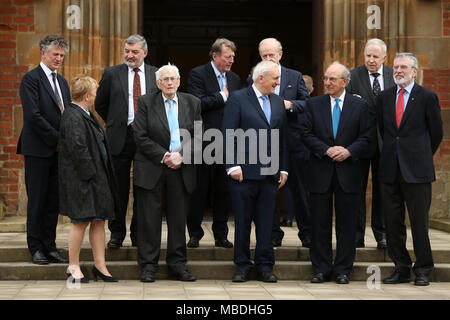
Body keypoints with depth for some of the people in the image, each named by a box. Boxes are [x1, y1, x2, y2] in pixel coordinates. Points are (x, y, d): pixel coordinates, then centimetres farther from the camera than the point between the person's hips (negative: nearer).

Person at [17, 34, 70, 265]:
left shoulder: (62, 82, 17)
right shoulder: (31, 79, -7)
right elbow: (33, 116, -15)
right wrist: (57, 139, -14)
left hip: (58, 150, 7)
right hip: (38, 150, -7)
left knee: (54, 201, 8)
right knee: (37, 201, -1)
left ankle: (50, 247, 13)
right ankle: (36, 248, 7)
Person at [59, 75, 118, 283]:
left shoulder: (86, 115, 17)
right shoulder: (72, 117, -16)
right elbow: (77, 148, -22)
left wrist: (104, 176, 17)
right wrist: (90, 173, -19)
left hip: (97, 177, 10)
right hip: (80, 180, -10)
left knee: (99, 220, 9)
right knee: (81, 221, -5)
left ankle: (100, 266, 15)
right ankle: (73, 267, 6)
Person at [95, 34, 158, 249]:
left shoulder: (156, 75, 5)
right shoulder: (112, 74, 2)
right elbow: (100, 104, 10)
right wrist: (114, 123, 9)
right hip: (120, 138, -1)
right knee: (119, 188, 4)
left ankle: (138, 233, 16)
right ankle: (117, 233, 14)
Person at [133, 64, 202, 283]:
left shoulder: (192, 103, 7)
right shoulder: (146, 102, 0)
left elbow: (198, 135, 4)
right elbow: (141, 136, -5)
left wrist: (181, 155, -11)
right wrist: (164, 156, -12)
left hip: (182, 169, 2)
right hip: (151, 169, -2)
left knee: (179, 218, 5)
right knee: (149, 218, 0)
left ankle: (177, 264, 15)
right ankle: (148, 265, 8)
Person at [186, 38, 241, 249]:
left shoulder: (234, 79, 13)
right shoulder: (197, 74, -5)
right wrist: (222, 96, -12)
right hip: (203, 142, -5)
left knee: (224, 190, 7)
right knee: (199, 190, 3)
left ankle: (221, 234, 16)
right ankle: (194, 233, 13)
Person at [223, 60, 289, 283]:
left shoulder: (278, 102, 14)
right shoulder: (237, 99, -3)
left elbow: (282, 137, 17)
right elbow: (228, 135, -7)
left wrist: (283, 169, 12)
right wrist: (232, 166, -13)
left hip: (270, 173, 5)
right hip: (244, 172, -4)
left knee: (266, 222, 6)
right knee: (242, 222, 3)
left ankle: (265, 267, 14)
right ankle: (242, 267, 12)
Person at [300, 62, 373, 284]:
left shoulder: (359, 106, 5)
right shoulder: (313, 104, 6)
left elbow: (367, 137, 2)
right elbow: (306, 134, 0)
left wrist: (348, 151, -14)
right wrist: (327, 150, -13)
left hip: (348, 172, 0)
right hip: (320, 172, 1)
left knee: (347, 223, 3)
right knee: (320, 222, 3)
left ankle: (343, 270, 12)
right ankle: (321, 269, 11)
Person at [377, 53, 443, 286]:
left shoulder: (427, 98, -1)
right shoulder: (384, 98, 11)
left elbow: (436, 133, 5)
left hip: (416, 170, -4)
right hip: (390, 170, 4)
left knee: (419, 222, -1)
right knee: (393, 223, 7)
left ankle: (423, 270, 9)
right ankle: (401, 268, 17)